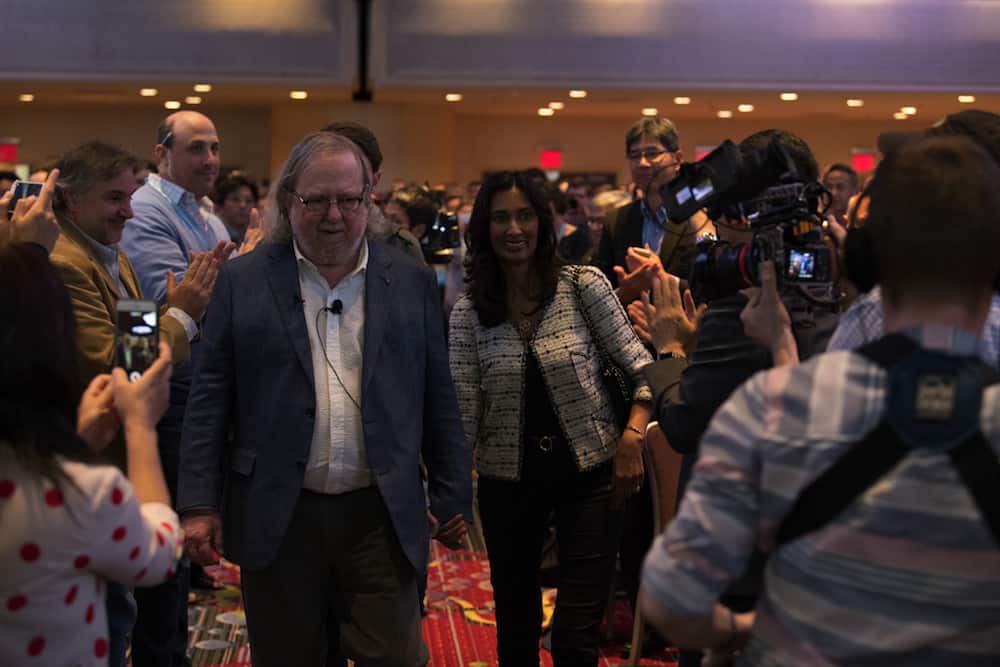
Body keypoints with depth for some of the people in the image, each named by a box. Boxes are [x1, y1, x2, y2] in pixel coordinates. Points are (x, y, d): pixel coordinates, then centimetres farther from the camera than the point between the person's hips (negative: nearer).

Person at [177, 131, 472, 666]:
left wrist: (452, 497, 8)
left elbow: (438, 400, 8)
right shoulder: (243, 281, 2)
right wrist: (199, 503, -3)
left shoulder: (411, 283, 5)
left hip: (381, 515, 1)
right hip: (277, 515, 0)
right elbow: (210, 399, 1)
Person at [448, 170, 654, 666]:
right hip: (506, 480, 2)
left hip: (588, 473, -2)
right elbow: (463, 411, -5)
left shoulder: (584, 286, -8)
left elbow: (641, 368, -5)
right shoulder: (468, 312, -2)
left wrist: (632, 438, -17)